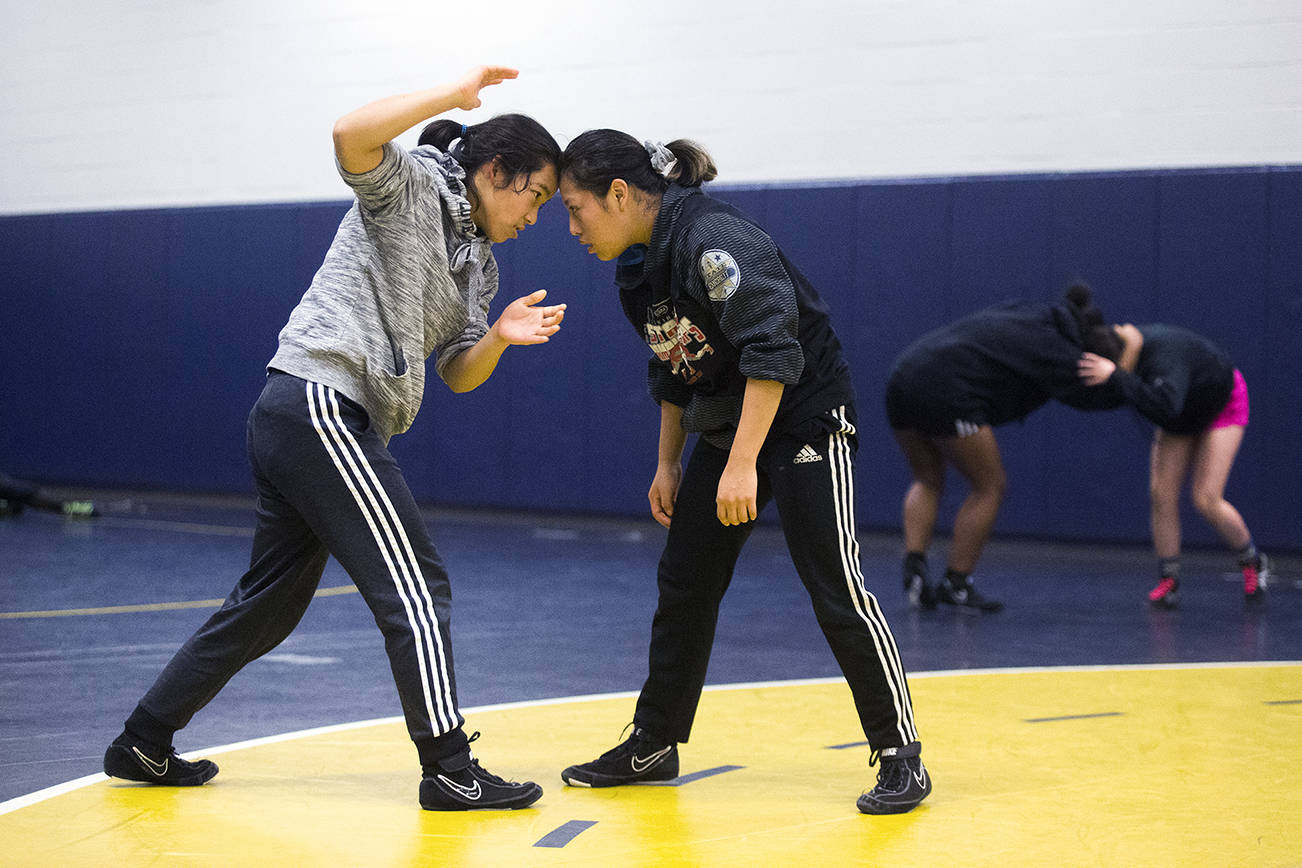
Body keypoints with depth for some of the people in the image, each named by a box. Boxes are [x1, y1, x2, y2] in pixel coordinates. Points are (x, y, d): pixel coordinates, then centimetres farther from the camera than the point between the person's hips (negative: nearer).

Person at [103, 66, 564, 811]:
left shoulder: (477, 264, 20)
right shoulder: (411, 186, -4)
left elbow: (457, 374, 18)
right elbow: (352, 133, -25)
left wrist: (500, 337, -3)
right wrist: (457, 94, -19)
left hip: (295, 418, 10)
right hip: (321, 404, -10)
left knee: (271, 602, 16)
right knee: (415, 588, -8)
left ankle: (144, 745, 24)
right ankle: (450, 771, -4)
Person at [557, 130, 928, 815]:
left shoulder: (714, 239, -25)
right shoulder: (636, 271, 4)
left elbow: (771, 356, -31)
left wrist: (742, 465, -33)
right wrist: (668, 464, 17)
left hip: (804, 419, -9)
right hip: (722, 427, 9)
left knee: (835, 591, -11)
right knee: (683, 584, 10)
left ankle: (901, 757, -2)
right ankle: (653, 746, 21)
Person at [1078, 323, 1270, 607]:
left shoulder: (1164, 353, -45)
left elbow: (1164, 406, -61)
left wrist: (1114, 377, -64)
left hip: (1224, 405, -7)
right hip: (1182, 413, 7)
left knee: (1206, 501, -13)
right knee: (1161, 493, -7)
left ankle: (1253, 562, 11)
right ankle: (1168, 582, 2)